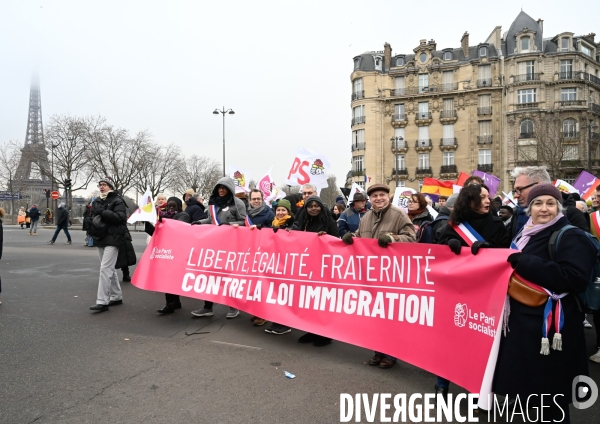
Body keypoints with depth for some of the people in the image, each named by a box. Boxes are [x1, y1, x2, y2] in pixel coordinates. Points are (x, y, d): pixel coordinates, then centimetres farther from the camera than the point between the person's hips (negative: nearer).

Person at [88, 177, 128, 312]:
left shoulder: (117, 200, -5)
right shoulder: (96, 201, 16)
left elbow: (120, 217, -19)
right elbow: (92, 217, 23)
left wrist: (102, 212, -20)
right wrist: (93, 226, 3)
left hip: (112, 239, -8)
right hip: (100, 238, 8)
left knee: (105, 269, -13)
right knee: (110, 269, 13)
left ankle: (102, 301, -11)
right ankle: (117, 296, 24)